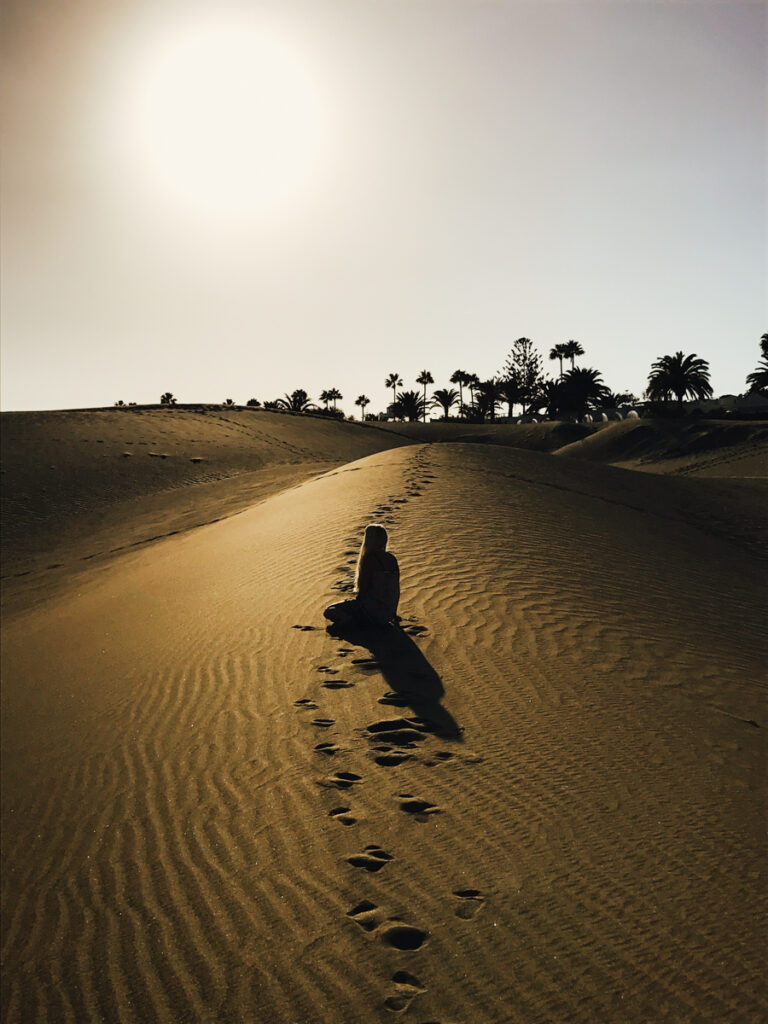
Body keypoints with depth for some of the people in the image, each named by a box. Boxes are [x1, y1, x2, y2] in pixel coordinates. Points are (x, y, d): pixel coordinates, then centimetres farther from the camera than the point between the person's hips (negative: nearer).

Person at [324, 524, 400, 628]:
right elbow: (396, 589, 10)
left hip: (374, 613, -8)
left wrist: (356, 600, 6)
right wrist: (393, 610, 23)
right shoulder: (392, 558, 4)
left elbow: (363, 589, -14)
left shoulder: (369, 559, -17)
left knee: (329, 611, -1)